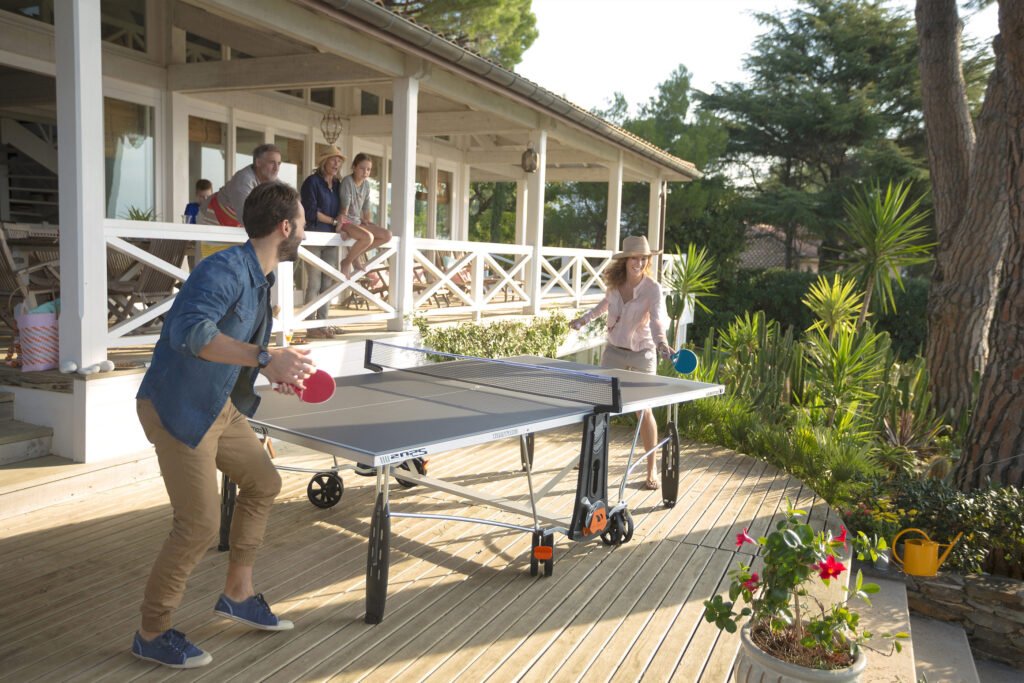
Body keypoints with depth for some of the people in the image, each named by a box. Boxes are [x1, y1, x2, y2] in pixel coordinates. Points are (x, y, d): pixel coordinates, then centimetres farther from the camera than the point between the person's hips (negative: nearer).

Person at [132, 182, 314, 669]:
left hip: (219, 406, 10)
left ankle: (237, 593, 33)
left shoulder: (260, 280, 7)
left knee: (263, 483, 18)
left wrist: (274, 374, 10)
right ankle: (151, 634, 16)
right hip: (177, 410, -10)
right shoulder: (225, 270, -23)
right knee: (199, 526, -6)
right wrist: (264, 358, -43)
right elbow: (190, 332, -39)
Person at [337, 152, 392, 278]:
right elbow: (345, 205, -19)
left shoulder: (366, 185, 8)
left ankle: (356, 255, 2)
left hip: (358, 221, 8)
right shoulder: (347, 181, -13)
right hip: (346, 222, -8)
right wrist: (340, 223, -22)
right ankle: (346, 261, -13)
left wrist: (368, 222, 12)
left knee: (387, 235, -4)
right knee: (368, 237, -35)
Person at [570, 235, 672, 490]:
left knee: (644, 412, -5)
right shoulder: (614, 283, -5)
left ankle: (651, 471, 7)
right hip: (613, 351, 4)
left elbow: (656, 320, -34)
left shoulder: (652, 289, -18)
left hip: (642, 354, -4)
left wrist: (661, 343, -51)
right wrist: (584, 319, 18)